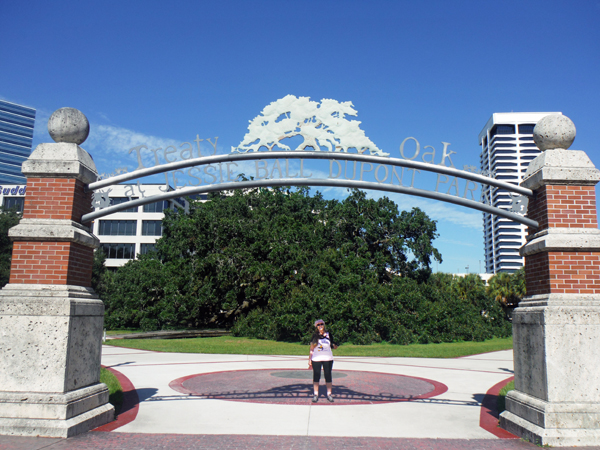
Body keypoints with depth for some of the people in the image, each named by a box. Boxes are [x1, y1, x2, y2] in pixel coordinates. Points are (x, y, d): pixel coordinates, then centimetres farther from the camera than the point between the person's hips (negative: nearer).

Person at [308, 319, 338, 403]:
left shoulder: (328, 334, 5)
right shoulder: (315, 335, 3)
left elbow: (332, 345, 11)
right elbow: (311, 348, 5)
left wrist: (335, 346, -12)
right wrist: (309, 360, 3)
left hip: (328, 358, 1)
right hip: (316, 359, 0)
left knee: (328, 375, 2)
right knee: (316, 376, 1)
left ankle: (329, 394, 13)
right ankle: (316, 394, 11)